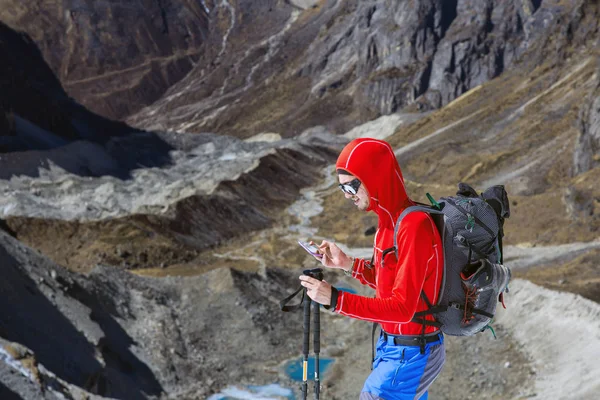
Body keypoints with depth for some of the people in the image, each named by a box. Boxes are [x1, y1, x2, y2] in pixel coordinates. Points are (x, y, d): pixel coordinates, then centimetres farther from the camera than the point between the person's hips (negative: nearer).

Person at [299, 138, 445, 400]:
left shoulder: (414, 226, -23)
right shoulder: (389, 219, 5)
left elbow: (402, 307, -26)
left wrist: (335, 299, -29)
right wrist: (348, 264, 3)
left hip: (410, 354, -9)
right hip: (394, 346, 9)